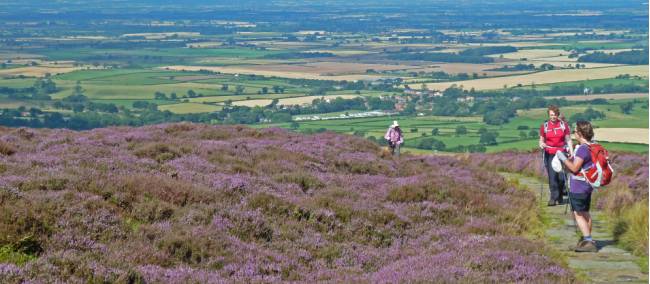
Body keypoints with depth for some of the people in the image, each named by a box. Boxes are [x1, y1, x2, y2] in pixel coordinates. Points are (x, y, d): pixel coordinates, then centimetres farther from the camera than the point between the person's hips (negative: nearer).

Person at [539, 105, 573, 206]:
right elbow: (541, 140, 11)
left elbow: (568, 140, 4)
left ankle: (560, 197, 15)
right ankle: (554, 197, -1)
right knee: (552, 176, -6)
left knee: (561, 176, -3)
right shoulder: (544, 126, 3)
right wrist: (541, 144, -11)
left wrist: (571, 152, -3)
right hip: (549, 154, 0)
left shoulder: (564, 125, 1)